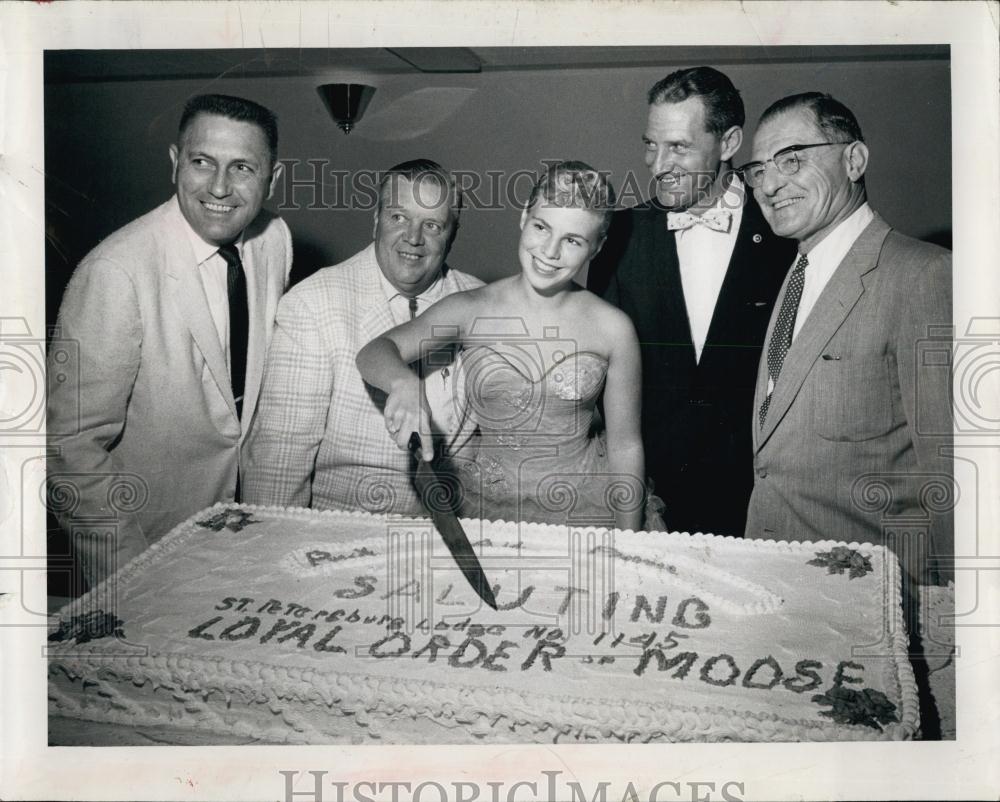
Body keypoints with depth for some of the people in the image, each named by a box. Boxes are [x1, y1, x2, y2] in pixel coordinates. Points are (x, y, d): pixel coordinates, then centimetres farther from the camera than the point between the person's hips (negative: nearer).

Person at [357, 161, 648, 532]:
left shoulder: (613, 328, -6)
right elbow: (373, 353, -12)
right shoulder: (471, 310, -5)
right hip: (482, 507, 1)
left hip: (581, 510, 0)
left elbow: (625, 446, -1)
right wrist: (405, 383, -35)